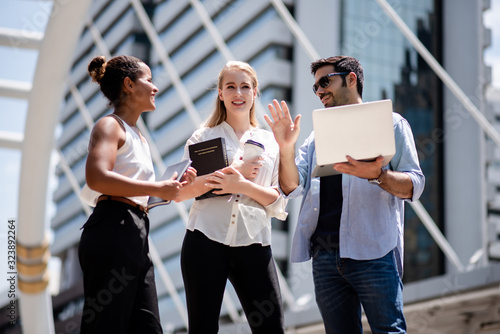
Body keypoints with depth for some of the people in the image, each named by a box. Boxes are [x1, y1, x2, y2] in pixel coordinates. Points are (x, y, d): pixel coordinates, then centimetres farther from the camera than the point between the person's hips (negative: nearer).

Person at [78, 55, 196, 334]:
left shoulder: (139, 137, 25)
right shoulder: (110, 126, -3)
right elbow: (97, 178, -21)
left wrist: (173, 187, 8)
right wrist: (157, 188, -17)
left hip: (137, 236, 10)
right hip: (112, 232, -9)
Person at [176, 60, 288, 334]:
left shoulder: (270, 142, 14)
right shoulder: (203, 137, 10)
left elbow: (278, 201, 6)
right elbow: (180, 192, 0)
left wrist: (244, 185, -14)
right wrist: (231, 171, -10)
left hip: (253, 245, 1)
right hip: (205, 240, -1)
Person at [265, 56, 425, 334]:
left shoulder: (389, 123, 8)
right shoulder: (318, 137, 22)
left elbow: (414, 185, -1)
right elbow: (292, 187, 12)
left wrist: (377, 175, -21)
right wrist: (286, 148, -5)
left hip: (372, 251, -5)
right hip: (325, 254, 5)